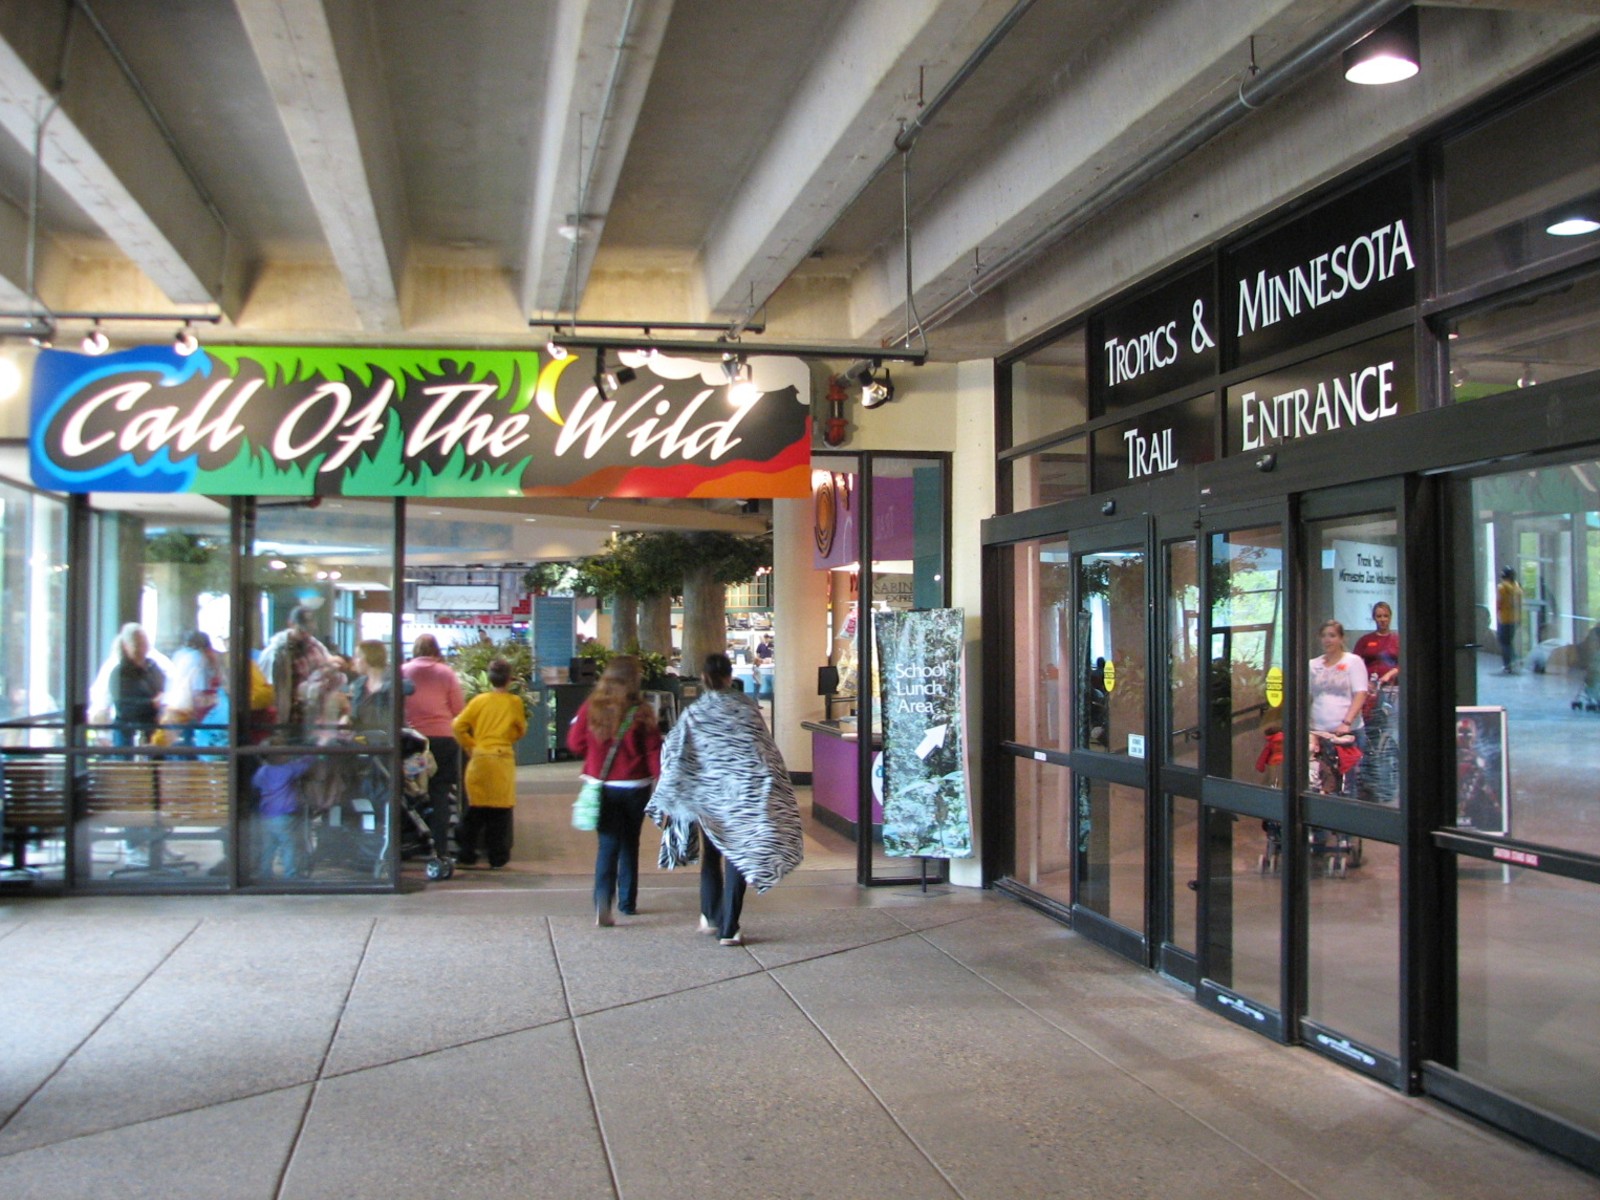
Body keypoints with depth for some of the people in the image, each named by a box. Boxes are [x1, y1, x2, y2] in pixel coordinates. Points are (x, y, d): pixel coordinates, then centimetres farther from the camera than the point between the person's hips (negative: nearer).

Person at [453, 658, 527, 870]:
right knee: (500, 809, 4)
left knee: (475, 809, 10)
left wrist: (469, 746, 10)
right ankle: (497, 857, 7)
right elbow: (521, 730, 9)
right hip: (502, 758, -2)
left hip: (478, 757, 2)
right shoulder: (514, 702, -1)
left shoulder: (479, 700, 3)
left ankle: (467, 855, 12)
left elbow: (458, 726, -1)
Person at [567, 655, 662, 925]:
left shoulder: (591, 708, -6)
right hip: (635, 787, -1)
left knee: (607, 843, 2)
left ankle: (603, 898, -19)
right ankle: (627, 902, 25)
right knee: (629, 844, 16)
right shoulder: (641, 713, -13)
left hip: (602, 785, 1)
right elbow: (654, 752, -10)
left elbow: (575, 743, 4)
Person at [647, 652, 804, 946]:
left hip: (706, 799, 1)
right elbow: (767, 753, -6)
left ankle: (710, 917, 30)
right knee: (738, 859, 5)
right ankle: (728, 930, 5)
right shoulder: (747, 709, -7)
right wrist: (771, 793, 2)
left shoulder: (693, 715, -5)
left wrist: (668, 803, 1)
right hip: (742, 797, -1)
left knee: (711, 855, 20)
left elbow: (673, 758, -5)